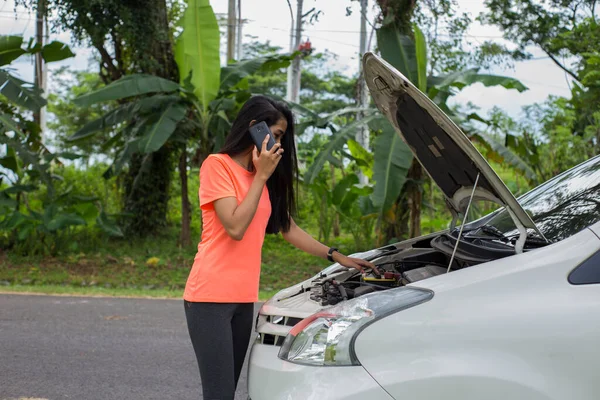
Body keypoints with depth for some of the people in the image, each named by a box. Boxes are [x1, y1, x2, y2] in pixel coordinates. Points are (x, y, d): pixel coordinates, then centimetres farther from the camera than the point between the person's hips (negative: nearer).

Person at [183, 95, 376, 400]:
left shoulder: (264, 179, 16)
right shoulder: (217, 165, -8)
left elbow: (289, 229, 21)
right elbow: (235, 228, -17)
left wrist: (337, 257, 18)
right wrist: (260, 176, -12)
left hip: (244, 298, 8)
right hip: (211, 296, -8)